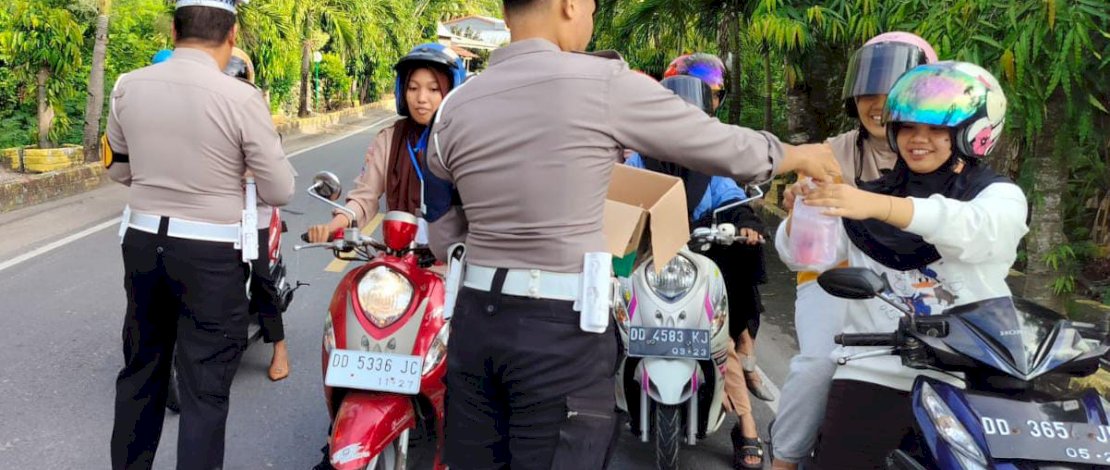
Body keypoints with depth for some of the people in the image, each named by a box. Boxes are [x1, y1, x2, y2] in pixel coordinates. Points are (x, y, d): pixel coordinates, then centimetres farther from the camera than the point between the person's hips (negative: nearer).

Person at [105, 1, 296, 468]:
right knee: (204, 386, 5)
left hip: (142, 241, 5)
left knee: (141, 370, 21)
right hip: (210, 253, -5)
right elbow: (279, 191, -10)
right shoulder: (242, 99, -17)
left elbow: (119, 170, 12)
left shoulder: (128, 87, -2)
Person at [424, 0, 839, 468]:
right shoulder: (605, 83, -10)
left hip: (475, 321, 5)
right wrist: (798, 154, 17)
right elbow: (723, 147, 0)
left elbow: (441, 238, 13)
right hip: (562, 331, -5)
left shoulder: (455, 108, 4)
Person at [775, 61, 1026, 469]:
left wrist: (880, 208, -37)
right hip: (875, 372, 2)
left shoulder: (1001, 196, 4)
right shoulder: (869, 196, 13)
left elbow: (975, 229, -20)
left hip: (969, 382, -1)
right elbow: (798, 254, 5)